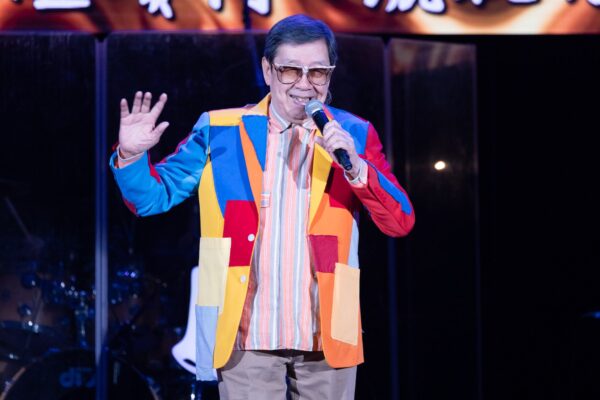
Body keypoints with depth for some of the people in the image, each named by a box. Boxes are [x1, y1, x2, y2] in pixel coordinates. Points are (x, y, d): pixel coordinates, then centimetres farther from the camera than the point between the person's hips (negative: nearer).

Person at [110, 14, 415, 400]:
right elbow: (154, 197, 7)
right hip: (247, 335, -1)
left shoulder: (353, 134, 5)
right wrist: (132, 156, -13)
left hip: (326, 337, 1)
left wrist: (356, 166, -18)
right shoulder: (220, 131, 4)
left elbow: (401, 222, -3)